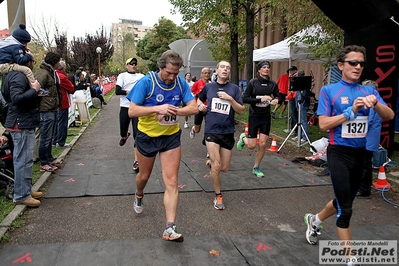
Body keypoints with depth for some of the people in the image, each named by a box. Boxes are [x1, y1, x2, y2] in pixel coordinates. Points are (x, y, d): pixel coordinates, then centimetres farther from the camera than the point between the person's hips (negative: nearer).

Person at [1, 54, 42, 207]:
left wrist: (34, 90, 2)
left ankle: (26, 190, 27)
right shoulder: (18, 76, -16)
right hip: (22, 125, -11)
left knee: (25, 159, 17)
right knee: (23, 160, -6)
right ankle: (21, 195, 1)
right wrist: (34, 90, -19)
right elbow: (17, 98, -29)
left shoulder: (20, 75, 17)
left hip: (24, 123, 11)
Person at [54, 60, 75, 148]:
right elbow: (72, 89, -10)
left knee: (57, 122, 17)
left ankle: (55, 140, 24)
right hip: (63, 103, -9)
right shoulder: (62, 77, -17)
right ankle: (61, 142, 1)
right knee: (62, 123, -3)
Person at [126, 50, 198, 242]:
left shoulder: (180, 82, -8)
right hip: (147, 136, -1)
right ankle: (139, 196, 55)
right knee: (144, 175, 20)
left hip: (171, 137, 1)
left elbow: (194, 108, -11)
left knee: (171, 181, -6)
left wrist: (173, 110, -27)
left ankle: (170, 228, -2)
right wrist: (157, 108, -33)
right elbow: (132, 111, -20)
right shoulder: (146, 82, -18)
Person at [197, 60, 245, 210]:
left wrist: (230, 99, -19)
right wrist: (200, 105, 1)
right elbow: (199, 99, 23)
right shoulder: (208, 87, 3)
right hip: (211, 131, -1)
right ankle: (218, 196, 10)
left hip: (228, 132, 1)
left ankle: (210, 163, 43)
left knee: (224, 168, 9)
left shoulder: (234, 88, 0)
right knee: (216, 166, -11)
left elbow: (241, 111, -5)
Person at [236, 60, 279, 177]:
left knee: (263, 145, 1)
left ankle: (256, 168, 20)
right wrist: (260, 99, -23)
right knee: (252, 146, -1)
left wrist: (276, 100, -12)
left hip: (266, 116, 3)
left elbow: (278, 97, 12)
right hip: (254, 116, -3)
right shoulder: (253, 82, -9)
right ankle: (243, 138, 35)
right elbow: (245, 99, -13)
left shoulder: (273, 84, 1)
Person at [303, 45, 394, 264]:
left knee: (345, 201, 20)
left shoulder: (369, 90, 5)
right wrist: (351, 111, -21)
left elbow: (389, 116, -7)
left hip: (360, 154, 5)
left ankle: (314, 220, 46)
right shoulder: (329, 90, -6)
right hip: (339, 153, -5)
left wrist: (375, 103, -26)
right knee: (345, 209, -2)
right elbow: (323, 124, -13)